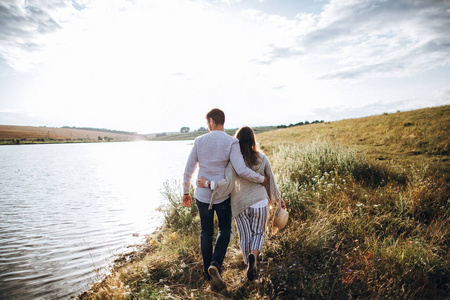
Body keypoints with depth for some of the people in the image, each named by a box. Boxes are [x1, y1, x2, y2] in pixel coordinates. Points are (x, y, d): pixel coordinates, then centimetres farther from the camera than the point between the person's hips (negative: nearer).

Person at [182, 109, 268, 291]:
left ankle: (208, 272, 29)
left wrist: (185, 192, 15)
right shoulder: (231, 142, -12)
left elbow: (188, 170, 2)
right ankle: (215, 265, -3)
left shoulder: (199, 141, -2)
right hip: (222, 196, -2)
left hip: (202, 195, 2)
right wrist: (261, 179, -6)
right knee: (224, 230, 18)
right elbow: (241, 170, -22)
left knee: (206, 233, 18)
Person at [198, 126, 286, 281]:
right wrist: (278, 198, 18)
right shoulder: (262, 158, -5)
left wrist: (208, 183, -16)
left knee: (245, 236, 16)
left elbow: (228, 183, -24)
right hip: (259, 203, 1)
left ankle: (249, 264, 26)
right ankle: (253, 256, -9)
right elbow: (270, 180, 4)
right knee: (259, 233, 18)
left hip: (240, 204, -1)